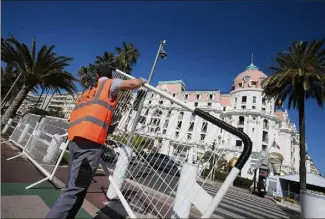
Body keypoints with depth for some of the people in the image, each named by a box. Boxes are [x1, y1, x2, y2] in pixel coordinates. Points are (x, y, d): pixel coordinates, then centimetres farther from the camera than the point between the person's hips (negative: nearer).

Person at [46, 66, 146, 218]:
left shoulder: (88, 92, 31)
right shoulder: (110, 84, 12)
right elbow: (133, 84, -4)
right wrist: (142, 80, 17)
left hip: (74, 139, 8)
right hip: (90, 141, -8)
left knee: (73, 188, 14)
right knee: (75, 190, -5)